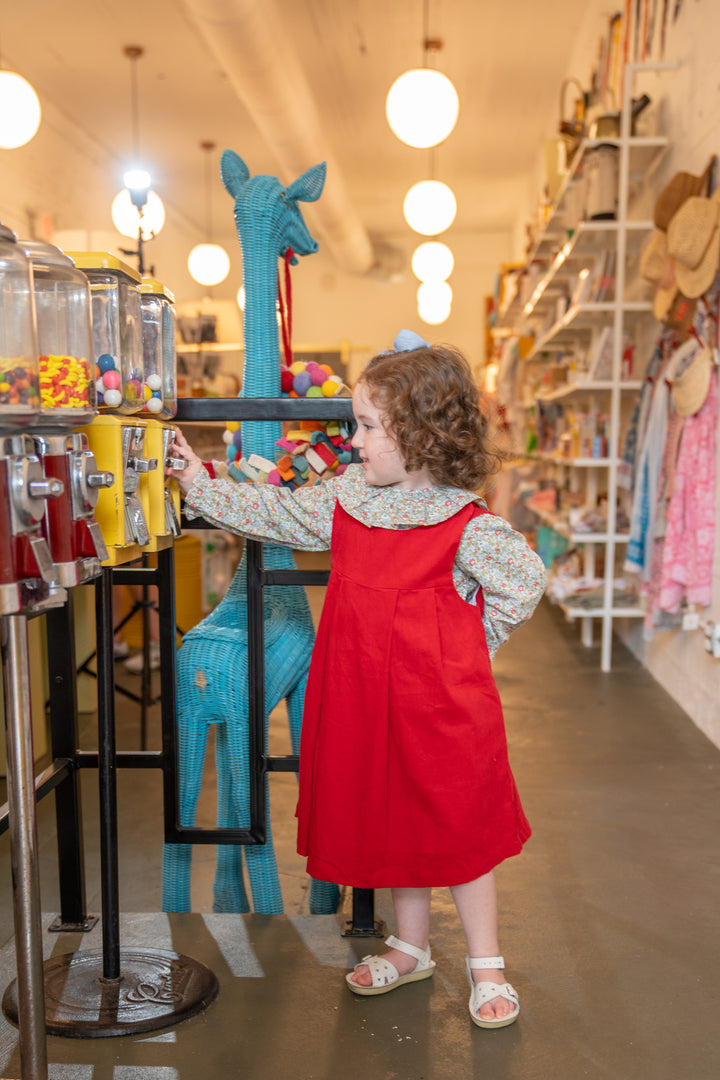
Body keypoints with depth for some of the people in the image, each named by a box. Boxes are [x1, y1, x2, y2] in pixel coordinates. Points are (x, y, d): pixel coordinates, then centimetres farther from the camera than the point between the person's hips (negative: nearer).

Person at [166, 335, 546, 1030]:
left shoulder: (465, 525, -14)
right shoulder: (343, 499, 4)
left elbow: (525, 580, -10)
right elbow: (270, 513, 10)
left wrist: (463, 644, -7)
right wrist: (200, 483, 7)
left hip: (443, 702, -5)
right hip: (367, 698, 6)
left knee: (458, 829, 7)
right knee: (393, 824, 18)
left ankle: (485, 966, 26)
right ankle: (411, 948, 38)